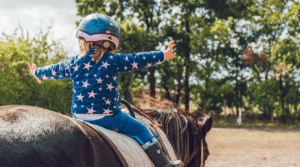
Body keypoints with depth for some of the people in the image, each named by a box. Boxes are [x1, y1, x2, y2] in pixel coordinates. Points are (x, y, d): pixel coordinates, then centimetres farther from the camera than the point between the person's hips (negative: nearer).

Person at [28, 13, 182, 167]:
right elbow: (138, 60, -1)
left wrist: (37, 73, 41)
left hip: (80, 116, 4)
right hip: (107, 116, -3)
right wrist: (163, 56, 9)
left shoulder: (75, 63, 6)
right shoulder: (113, 61, -3)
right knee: (140, 129, 8)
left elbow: (55, 71, 21)